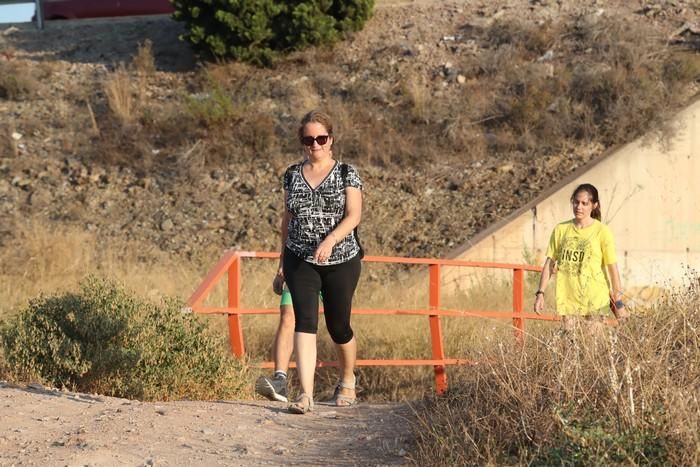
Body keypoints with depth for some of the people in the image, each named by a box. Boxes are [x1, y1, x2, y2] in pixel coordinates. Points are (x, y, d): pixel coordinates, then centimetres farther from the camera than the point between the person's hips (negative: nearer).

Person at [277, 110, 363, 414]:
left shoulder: (346, 174, -2)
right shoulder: (293, 175, 7)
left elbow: (354, 215, -12)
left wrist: (330, 240, -28)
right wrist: (283, 258, 15)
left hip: (341, 262, -1)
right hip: (300, 261, 1)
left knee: (338, 326, 8)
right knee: (305, 321, -15)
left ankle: (347, 379, 37)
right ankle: (305, 394, -22)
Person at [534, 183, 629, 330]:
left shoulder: (602, 231, -2)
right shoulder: (561, 230, 7)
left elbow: (612, 267, -2)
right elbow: (549, 263, 11)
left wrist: (618, 302, -5)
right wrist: (540, 293, 4)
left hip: (595, 301, -3)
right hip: (568, 300, 3)